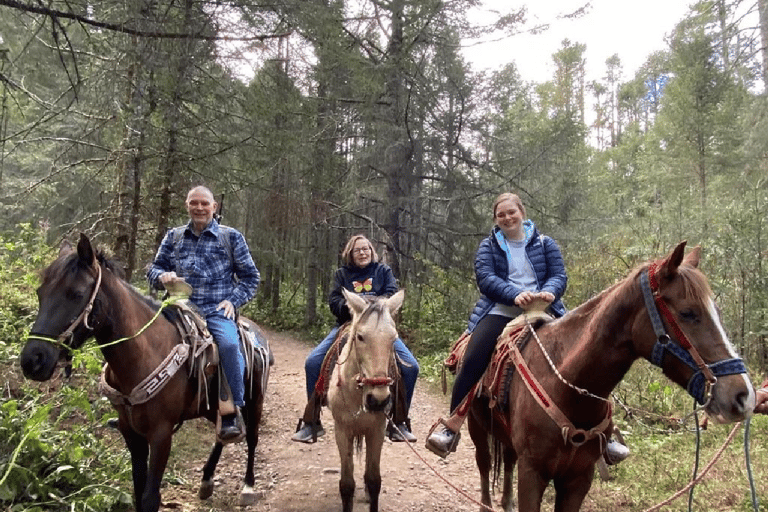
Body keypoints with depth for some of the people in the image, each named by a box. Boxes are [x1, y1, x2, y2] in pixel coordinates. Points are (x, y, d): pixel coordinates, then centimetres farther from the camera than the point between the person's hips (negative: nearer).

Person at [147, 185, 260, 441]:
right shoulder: (173, 237, 16)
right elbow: (154, 268, 20)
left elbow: (250, 276, 10)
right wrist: (162, 276, -4)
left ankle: (231, 413, -22)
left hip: (217, 310, -3)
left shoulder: (231, 237, 9)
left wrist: (233, 300, -4)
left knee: (229, 344, -32)